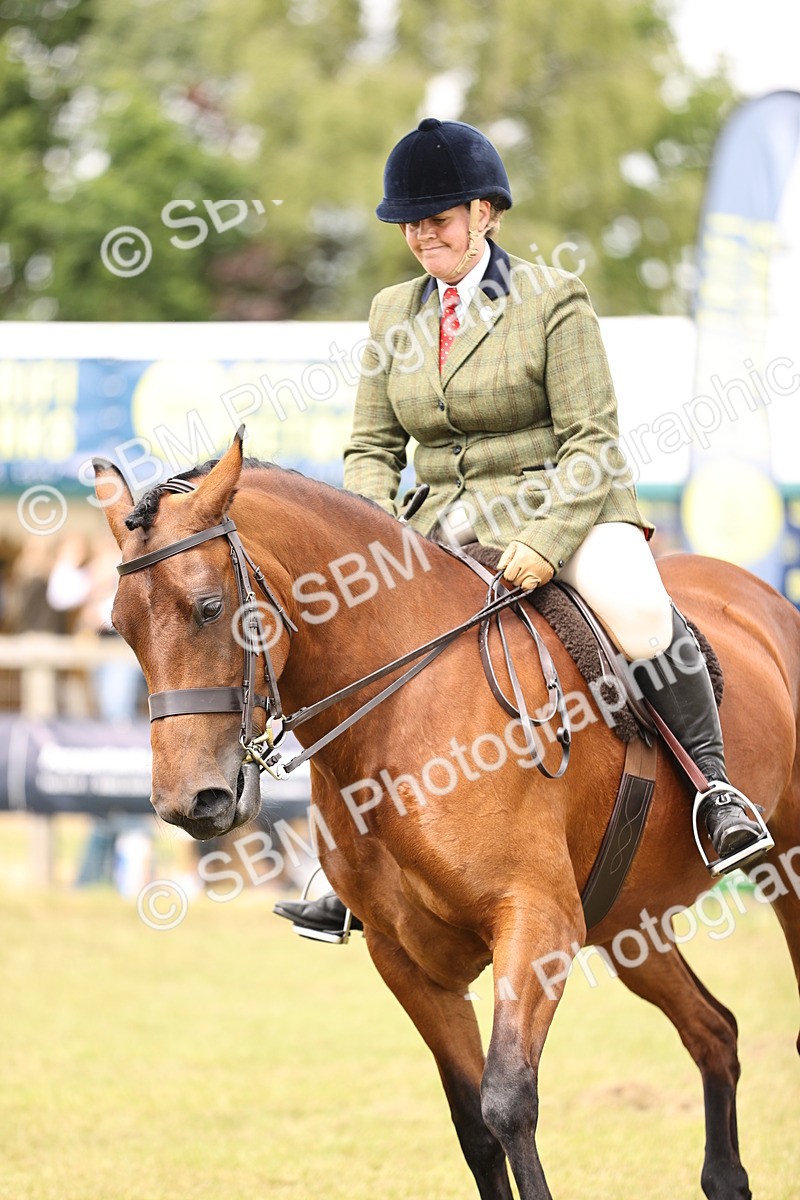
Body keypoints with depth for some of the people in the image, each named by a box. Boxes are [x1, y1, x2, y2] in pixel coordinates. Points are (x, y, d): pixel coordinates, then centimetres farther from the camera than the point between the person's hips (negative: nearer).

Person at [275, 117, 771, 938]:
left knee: (633, 605, -35)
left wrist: (546, 540, -25)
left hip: (565, 505, -5)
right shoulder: (394, 313, 12)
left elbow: (591, 441, -10)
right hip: (444, 525, 5)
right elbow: (372, 447, 12)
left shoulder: (553, 300, -4)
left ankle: (714, 785, -19)